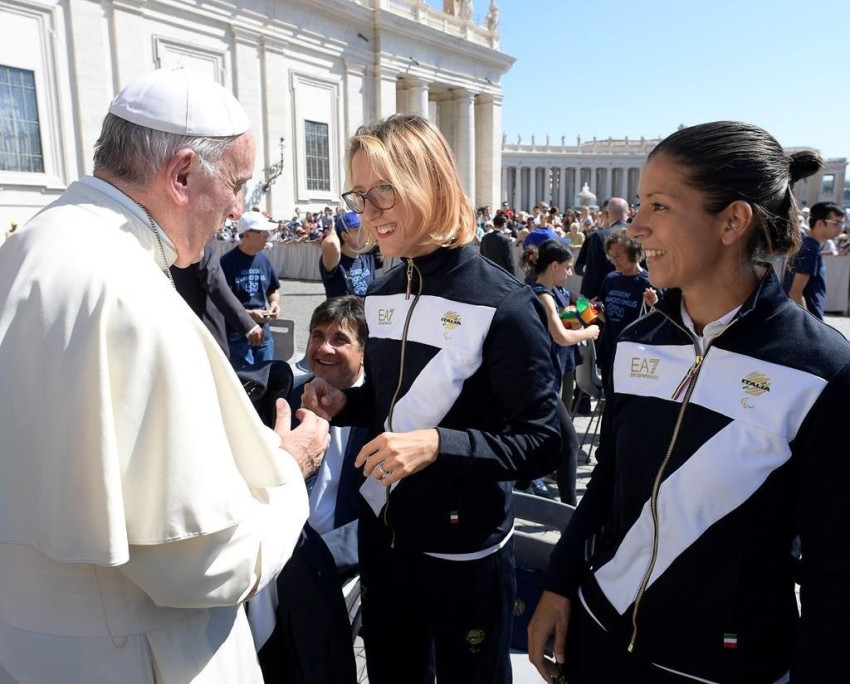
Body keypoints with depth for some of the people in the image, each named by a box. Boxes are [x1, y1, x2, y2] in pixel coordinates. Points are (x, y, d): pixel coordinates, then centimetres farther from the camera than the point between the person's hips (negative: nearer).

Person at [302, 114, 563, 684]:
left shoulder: (502, 304, -18)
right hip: (382, 532, 6)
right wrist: (346, 404, -6)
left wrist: (439, 444, -30)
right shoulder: (384, 294, 3)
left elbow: (544, 444, -17)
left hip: (464, 548, -6)